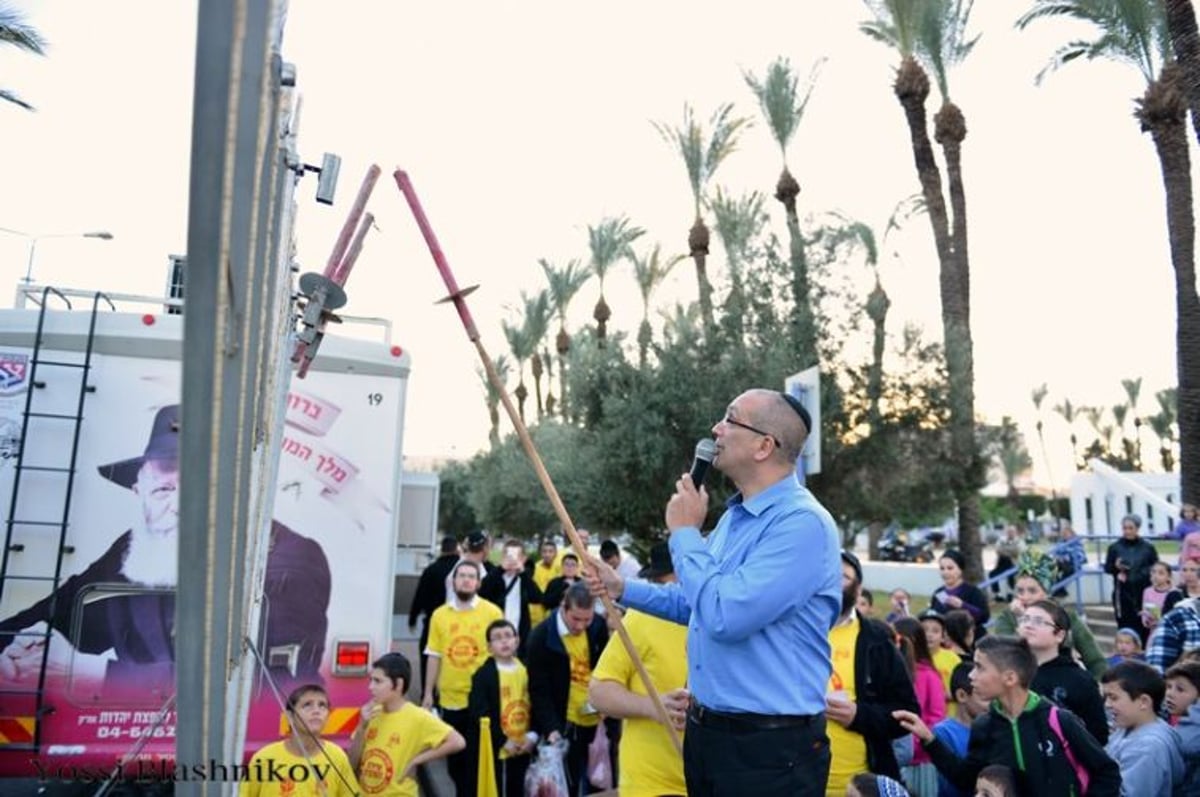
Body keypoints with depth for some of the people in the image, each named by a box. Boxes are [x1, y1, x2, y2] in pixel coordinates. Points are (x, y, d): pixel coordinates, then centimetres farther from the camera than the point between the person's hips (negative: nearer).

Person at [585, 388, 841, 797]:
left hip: (770, 746, -9)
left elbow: (724, 616, -30)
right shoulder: (735, 515, 10)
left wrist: (684, 532, -18)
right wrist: (623, 588, 14)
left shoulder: (803, 523, -22)